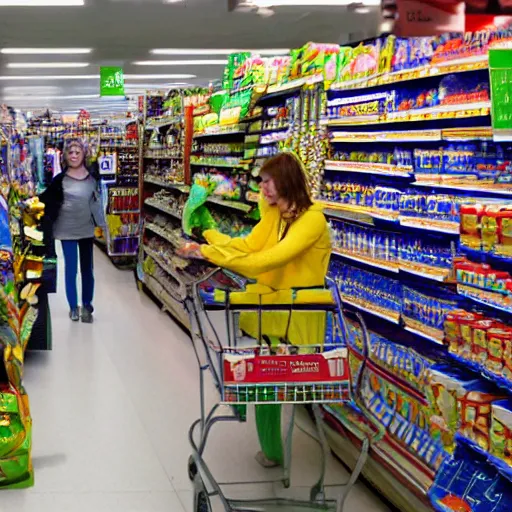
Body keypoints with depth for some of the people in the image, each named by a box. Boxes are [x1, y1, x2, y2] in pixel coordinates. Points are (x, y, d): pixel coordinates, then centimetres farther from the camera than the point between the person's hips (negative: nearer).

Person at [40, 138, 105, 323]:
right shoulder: (60, 179, -7)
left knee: (87, 269, 8)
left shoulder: (92, 177, -1)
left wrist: (100, 224, 8)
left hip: (87, 229, 2)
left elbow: (97, 201, 8)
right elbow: (46, 198, 1)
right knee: (71, 269, 3)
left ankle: (87, 306, 19)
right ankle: (73, 306, 16)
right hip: (67, 230, -2)